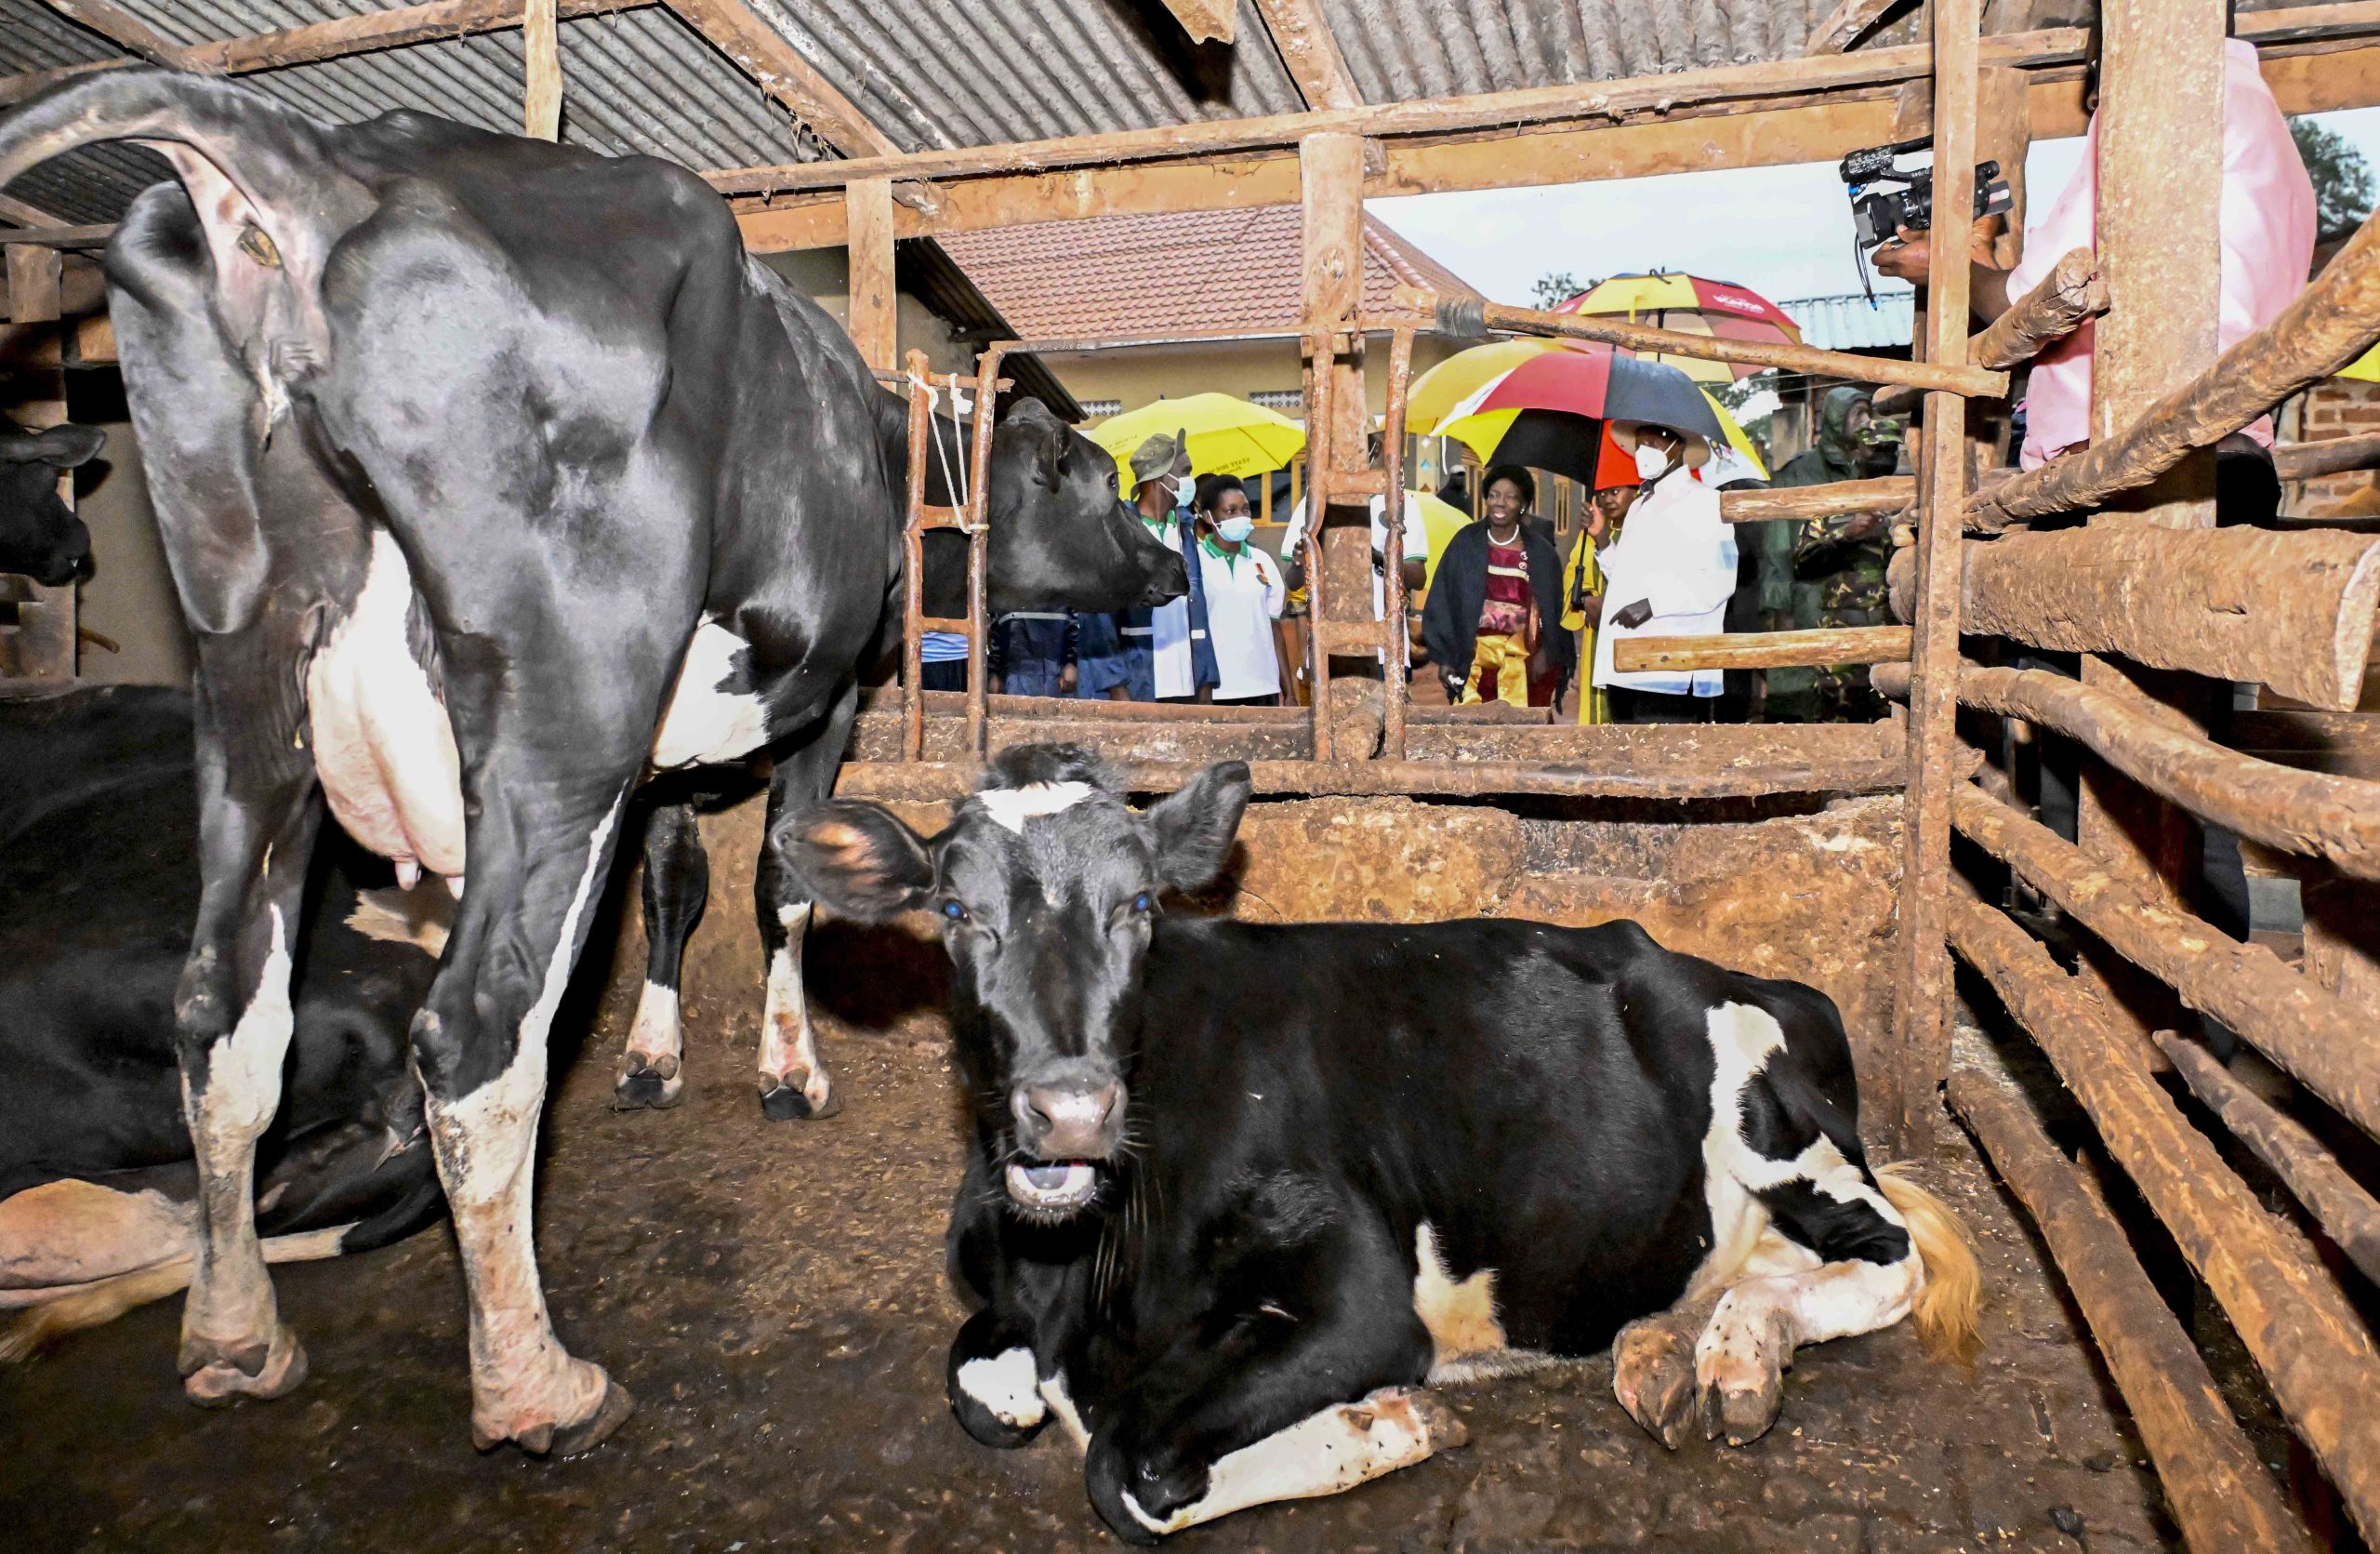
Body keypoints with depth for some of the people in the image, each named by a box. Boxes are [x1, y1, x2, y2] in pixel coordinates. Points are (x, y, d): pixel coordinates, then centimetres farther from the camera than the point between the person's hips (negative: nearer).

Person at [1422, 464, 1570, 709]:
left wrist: (1549, 657, -5)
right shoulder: (1466, 543, 5)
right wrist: (1445, 658, -1)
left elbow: (1555, 610, 7)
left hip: (1525, 660, 1)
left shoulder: (1541, 552, 7)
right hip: (1475, 656, 0)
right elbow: (1443, 602, 5)